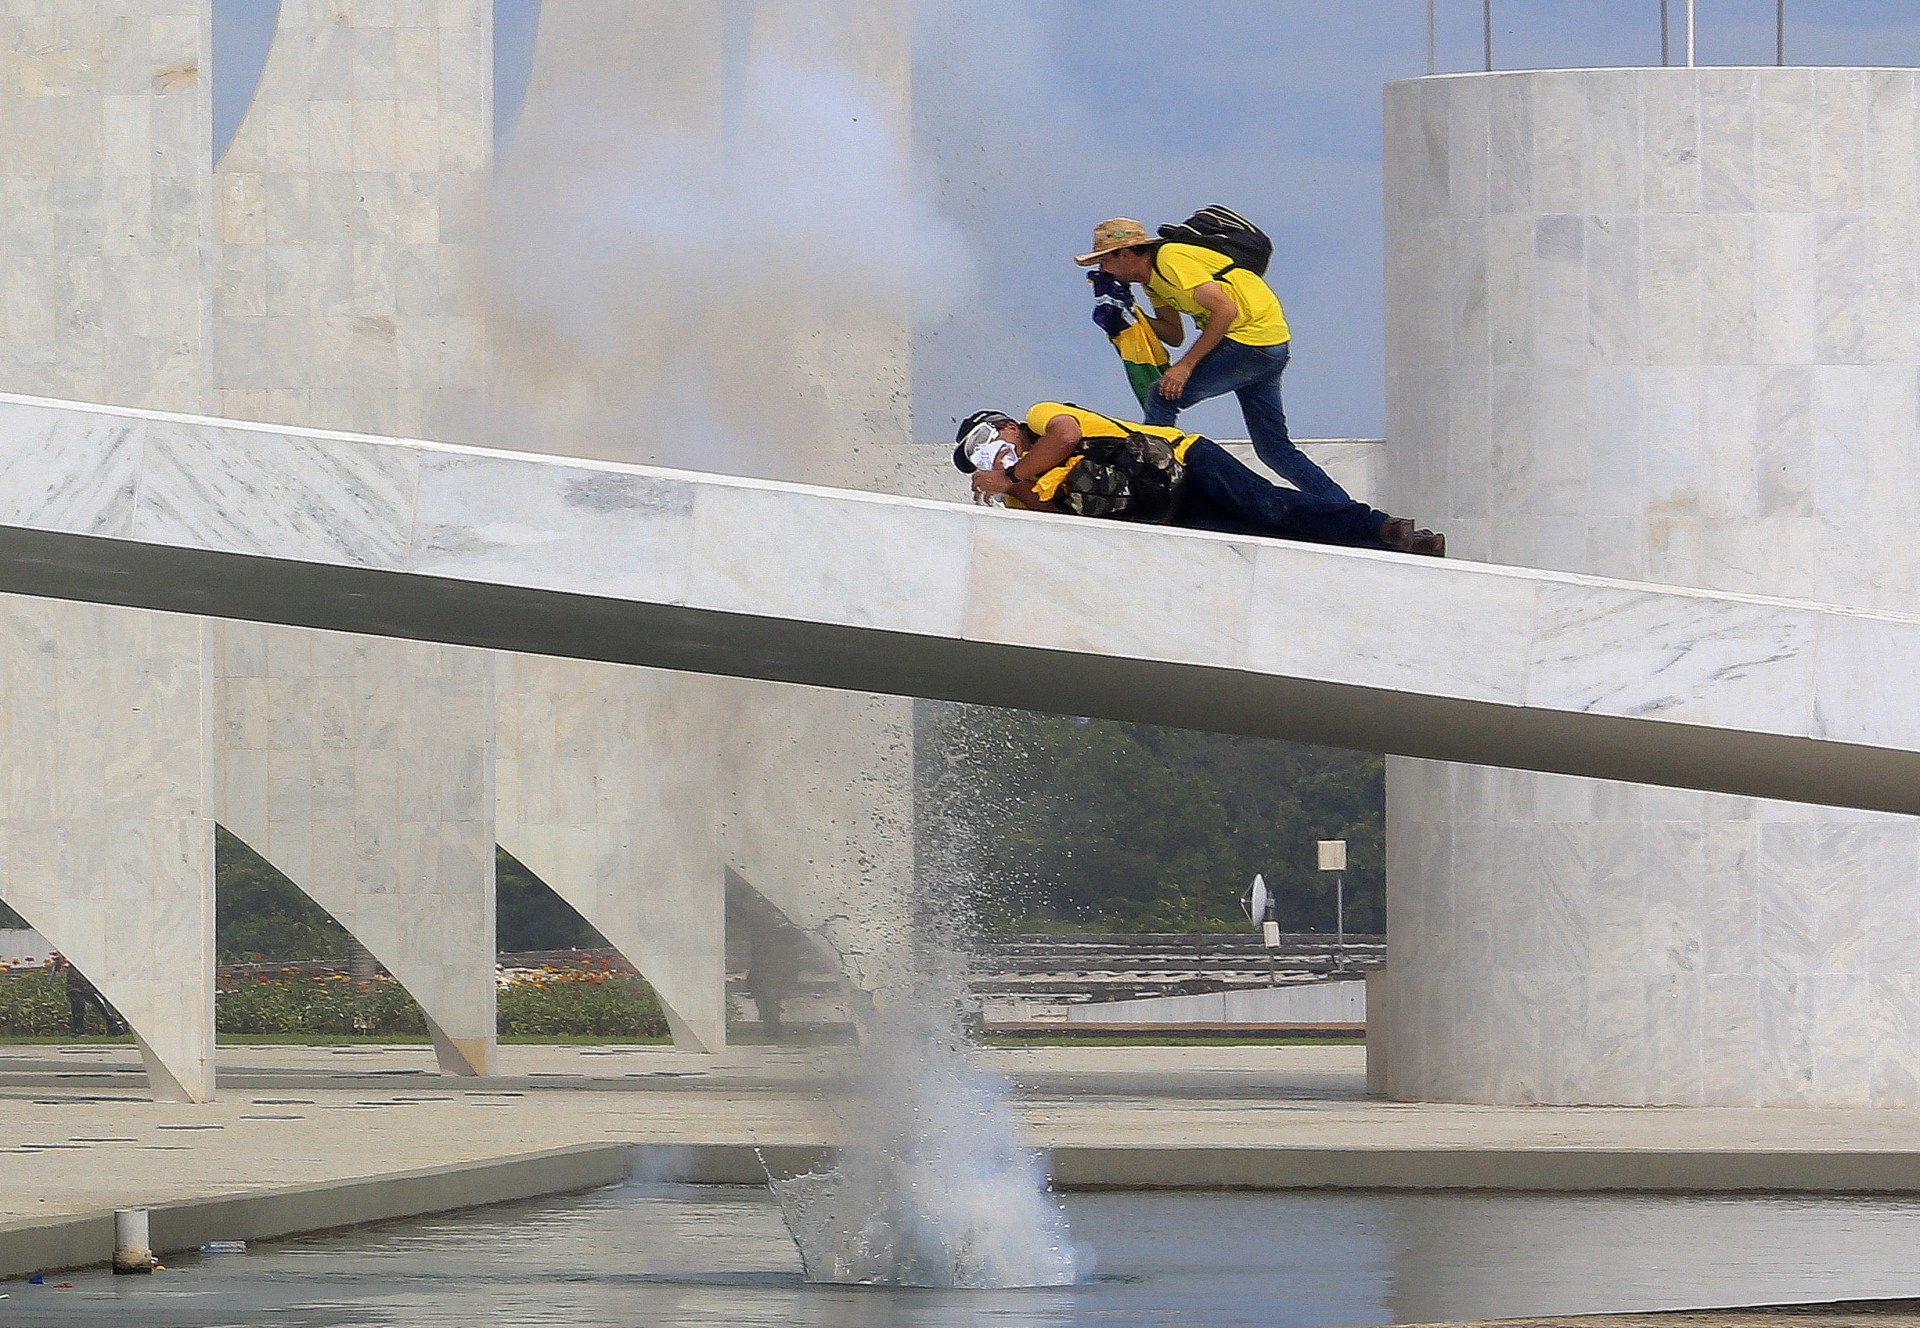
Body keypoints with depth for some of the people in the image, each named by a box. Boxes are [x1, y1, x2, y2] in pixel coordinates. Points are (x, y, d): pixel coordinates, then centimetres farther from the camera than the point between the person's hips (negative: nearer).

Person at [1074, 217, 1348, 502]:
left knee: (1164, 395, -10)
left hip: (1254, 337, -10)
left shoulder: (1171, 260, -16)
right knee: (1273, 449, 11)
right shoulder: (1153, 280, 14)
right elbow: (1175, 336, 15)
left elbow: (1225, 310, -22)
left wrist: (1186, 365, -20)